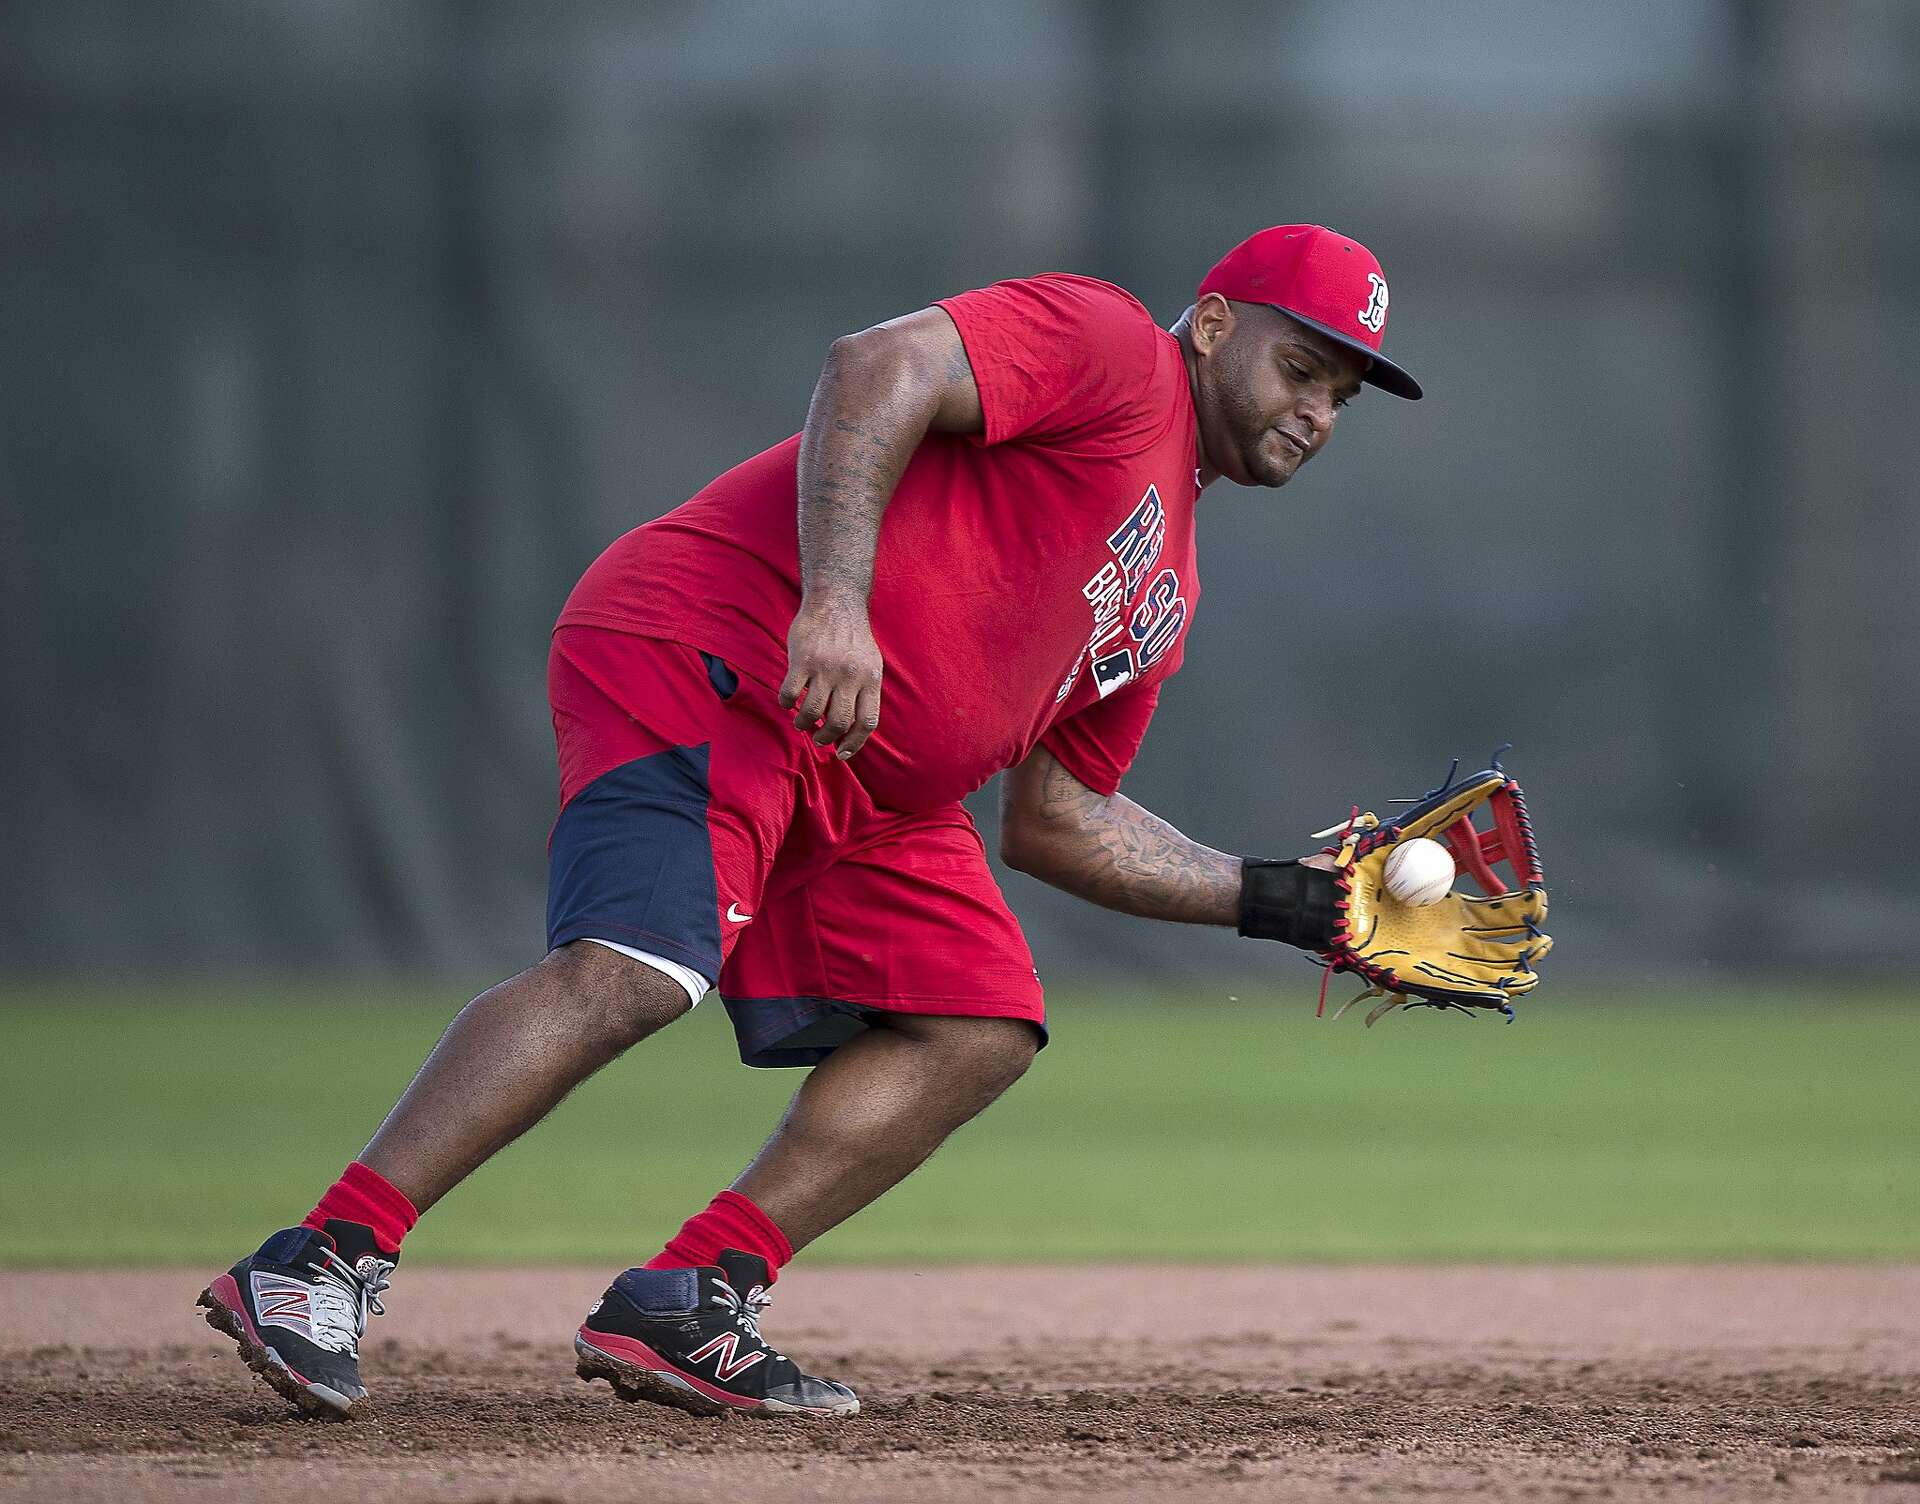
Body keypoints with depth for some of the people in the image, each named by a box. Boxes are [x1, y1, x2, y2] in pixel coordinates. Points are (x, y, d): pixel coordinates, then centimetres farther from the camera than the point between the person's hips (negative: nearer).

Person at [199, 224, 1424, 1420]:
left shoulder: (1166, 597, 25)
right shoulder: (1109, 347, -2)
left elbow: (1056, 820, 27)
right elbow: (879, 370, -18)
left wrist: (1267, 897, 20)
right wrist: (832, 599, -30)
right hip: (704, 657, -10)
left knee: (984, 1031, 2)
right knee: (637, 972, -28)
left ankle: (688, 1305, -3)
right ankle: (330, 1259, -28)